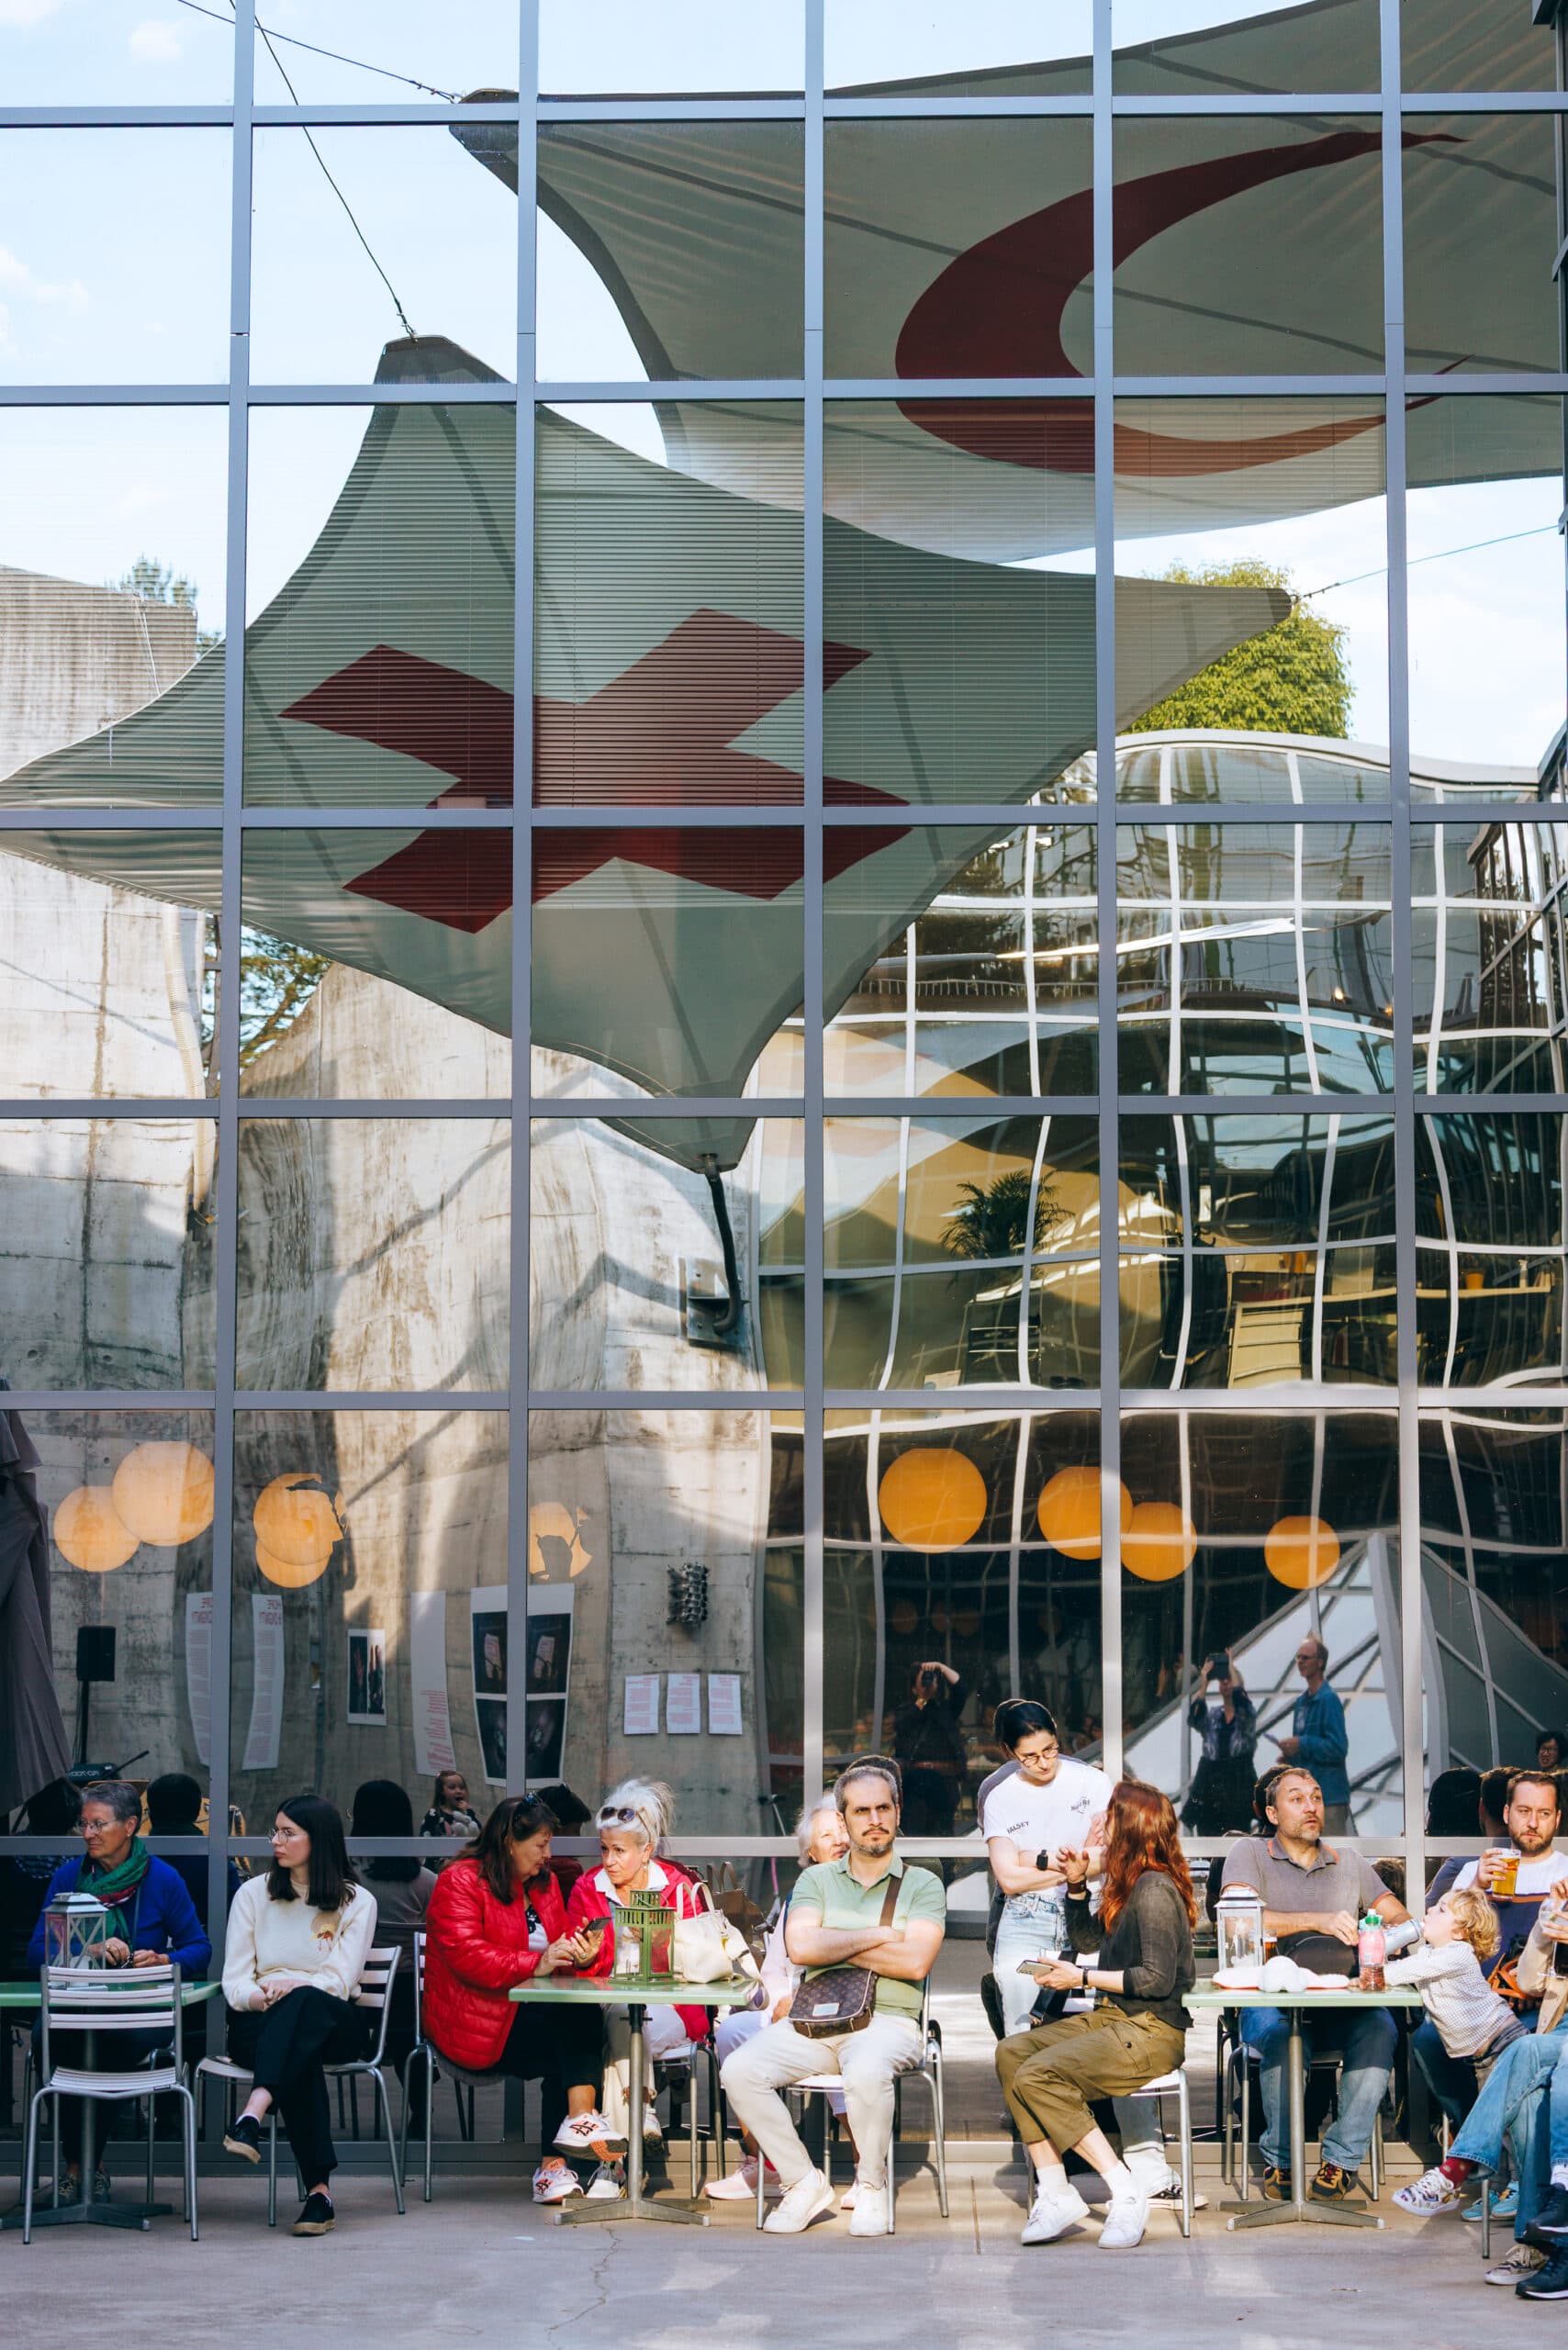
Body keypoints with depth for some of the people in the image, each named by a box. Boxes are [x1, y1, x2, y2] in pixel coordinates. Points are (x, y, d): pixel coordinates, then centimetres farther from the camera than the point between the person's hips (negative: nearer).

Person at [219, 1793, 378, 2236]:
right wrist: (260, 1996, -18)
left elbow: (340, 1981, -5)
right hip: (259, 2023, 1)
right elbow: (234, 1981, 5)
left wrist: (291, 1986, -23)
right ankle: (319, 2191, -45)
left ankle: (251, 2118, -59)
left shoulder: (356, 1902, 6)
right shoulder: (253, 1893, 12)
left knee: (306, 2003, -40)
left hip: (333, 2021, -1)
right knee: (300, 2059, -38)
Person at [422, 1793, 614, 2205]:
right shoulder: (461, 1882, -6)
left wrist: (577, 1955, -6)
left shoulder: (544, 1883, 17)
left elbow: (555, 1950, 19)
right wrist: (535, 1965, -25)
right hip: (476, 2024, -7)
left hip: (530, 2012, 7)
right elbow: (466, 1956, -19)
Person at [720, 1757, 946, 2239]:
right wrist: (879, 1936, -4)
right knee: (739, 2071, -23)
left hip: (886, 2020, -3)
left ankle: (871, 2186, -11)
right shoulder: (817, 1880, 15)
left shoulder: (922, 1885, 8)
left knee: (866, 2071, -38)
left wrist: (835, 1945, -3)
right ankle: (805, 2184, -7)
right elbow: (800, 1946, -3)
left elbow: (915, 1962, -8)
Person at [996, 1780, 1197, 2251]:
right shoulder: (1123, 1882, 15)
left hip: (1151, 2032, -9)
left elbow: (1158, 1979, -18)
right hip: (1110, 2018, 10)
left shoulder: (1155, 1890, -15)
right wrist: (1077, 1886, 14)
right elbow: (1087, 1941, 29)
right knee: (1011, 2053, -10)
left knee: (1037, 2076, -25)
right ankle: (1053, 2190, -17)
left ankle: (1125, 2193, -21)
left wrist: (1082, 1978, -13)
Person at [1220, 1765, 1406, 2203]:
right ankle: (1279, 2159, -18)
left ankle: (1342, 2158, -21)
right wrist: (1319, 1921, -22)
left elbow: (1402, 1919, 12)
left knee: (1379, 2027, -29)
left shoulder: (1350, 1865, 20)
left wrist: (1385, 1932, -14)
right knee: (1280, 2032, -37)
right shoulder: (1249, 1854, 7)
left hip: (1339, 2004, 3)